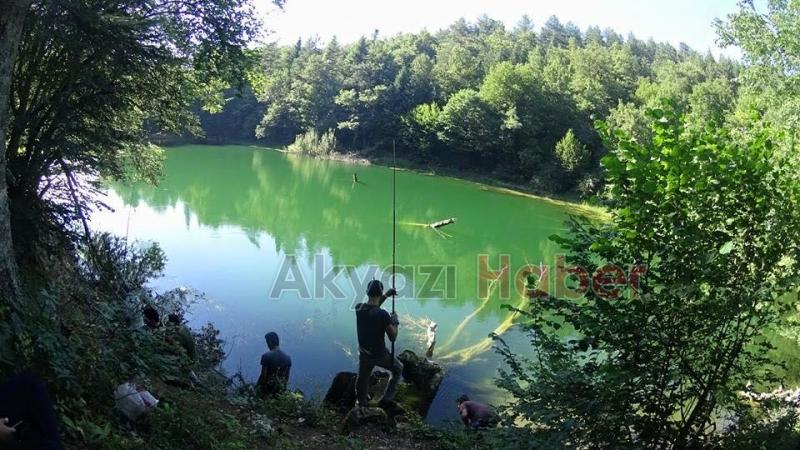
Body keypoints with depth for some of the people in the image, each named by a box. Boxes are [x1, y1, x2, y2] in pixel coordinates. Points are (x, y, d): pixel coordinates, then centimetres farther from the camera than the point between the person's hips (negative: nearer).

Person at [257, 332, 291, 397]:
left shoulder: (266, 356, -13)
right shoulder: (287, 357, 2)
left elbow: (263, 376, -12)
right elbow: (287, 377, 8)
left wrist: (256, 385, 2)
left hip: (268, 389, -5)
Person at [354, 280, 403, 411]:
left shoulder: (359, 308, -10)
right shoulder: (383, 315, -27)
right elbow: (393, 337, -18)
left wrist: (386, 296, 14)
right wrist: (395, 321, -4)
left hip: (364, 354, 5)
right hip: (379, 355, -4)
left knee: (362, 379, 25)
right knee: (398, 369, 22)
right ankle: (386, 400, 21)